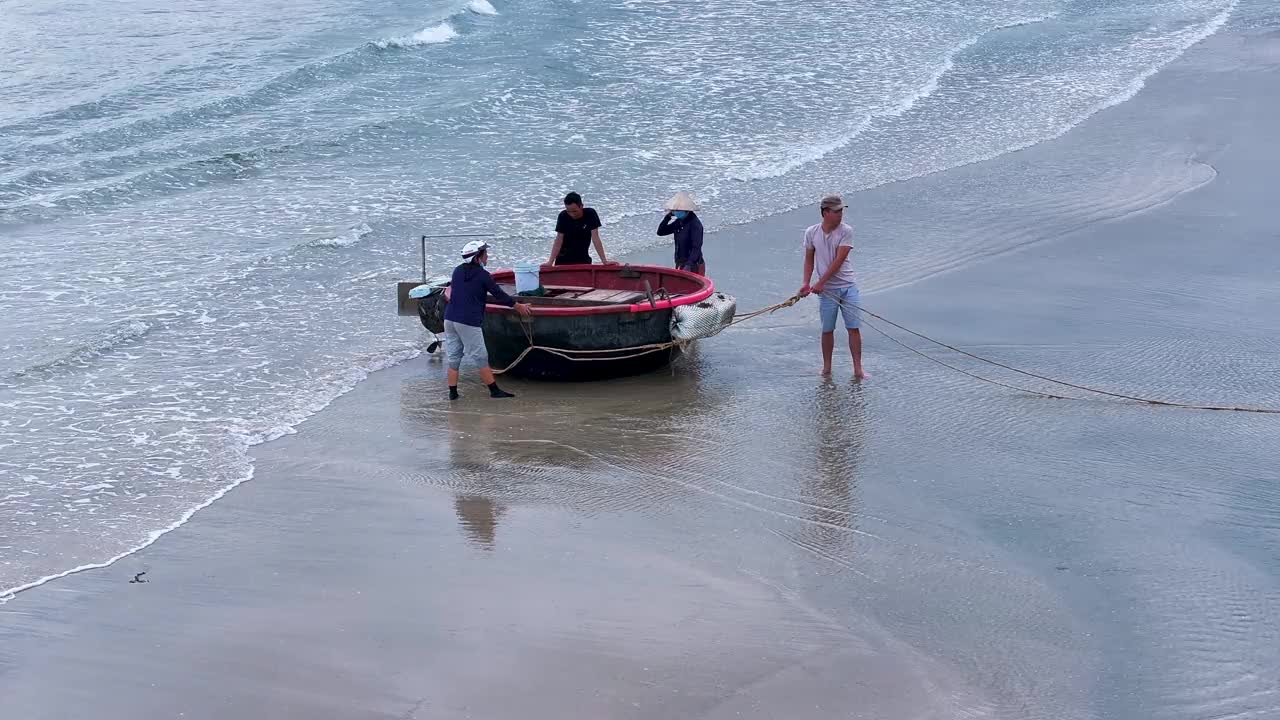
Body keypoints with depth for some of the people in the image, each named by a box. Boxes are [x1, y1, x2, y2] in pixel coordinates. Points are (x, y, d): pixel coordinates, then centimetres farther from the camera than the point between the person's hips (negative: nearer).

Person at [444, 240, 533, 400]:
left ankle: (452, 392, 10)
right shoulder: (483, 275, -6)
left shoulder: (457, 271, 11)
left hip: (450, 319, 6)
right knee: (481, 358, 1)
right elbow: (500, 295, -1)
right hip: (469, 322, -6)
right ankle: (494, 390, 8)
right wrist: (519, 306, 11)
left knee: (453, 357, 10)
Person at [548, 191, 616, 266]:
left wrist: (604, 261, -20)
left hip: (583, 259, 0)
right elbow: (559, 241, -13)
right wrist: (550, 262, -22)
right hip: (563, 259, 0)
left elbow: (595, 239, -15)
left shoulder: (590, 214, -13)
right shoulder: (563, 216, -12)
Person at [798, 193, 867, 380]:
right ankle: (826, 368, 18)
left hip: (848, 286, -1)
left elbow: (839, 261, -13)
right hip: (827, 290, 1)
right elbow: (809, 260, 10)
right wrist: (806, 283, -4)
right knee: (827, 330, 6)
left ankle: (858, 370, -1)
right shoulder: (811, 233, 1)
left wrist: (820, 283, -16)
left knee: (854, 328, -4)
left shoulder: (846, 231, -7)